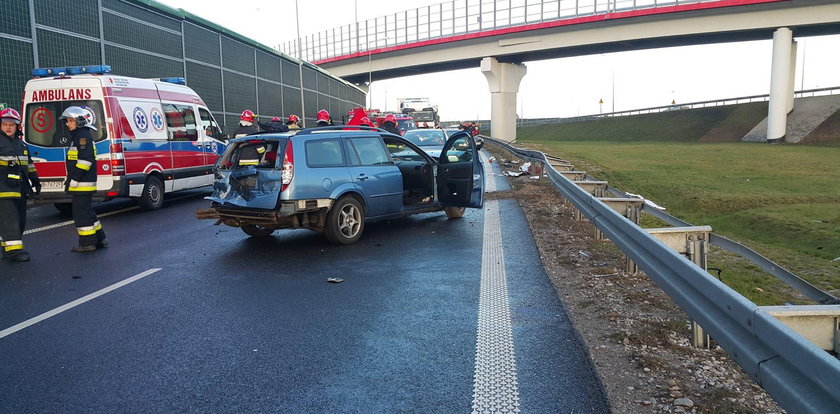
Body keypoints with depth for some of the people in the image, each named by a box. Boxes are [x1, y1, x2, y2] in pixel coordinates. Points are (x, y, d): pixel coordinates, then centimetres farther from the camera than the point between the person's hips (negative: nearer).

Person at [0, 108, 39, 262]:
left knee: (20, 221, 9)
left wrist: (35, 180, 25)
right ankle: (13, 250, -12)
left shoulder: (21, 143, 18)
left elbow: (29, 163, 26)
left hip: (20, 189, 8)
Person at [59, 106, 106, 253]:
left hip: (82, 184, -11)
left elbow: (85, 160, -22)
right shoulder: (78, 136, 20)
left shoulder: (83, 136, -13)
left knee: (81, 212, -5)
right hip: (83, 184, 11)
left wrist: (73, 180, -21)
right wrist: (71, 180, 23)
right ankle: (99, 239, 23)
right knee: (87, 211, 16)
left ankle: (87, 243, 1)